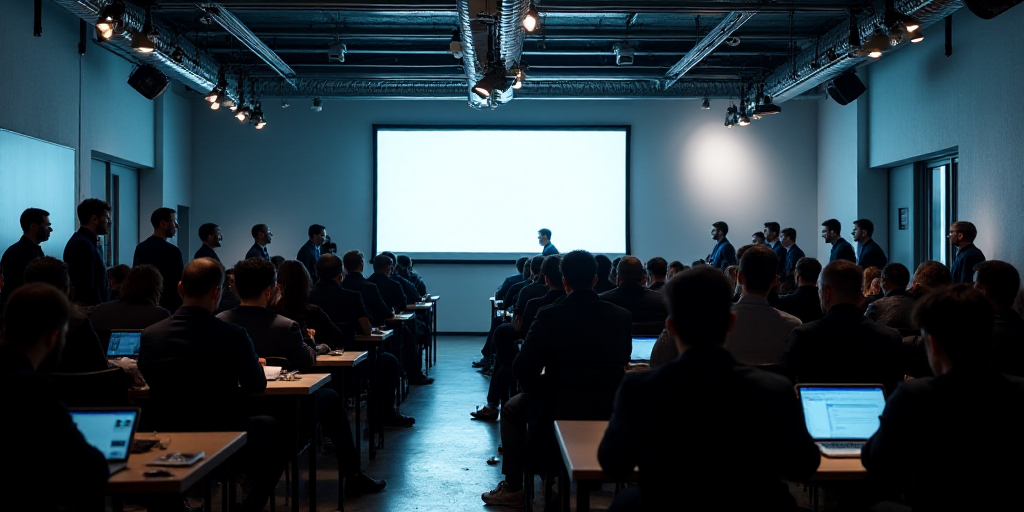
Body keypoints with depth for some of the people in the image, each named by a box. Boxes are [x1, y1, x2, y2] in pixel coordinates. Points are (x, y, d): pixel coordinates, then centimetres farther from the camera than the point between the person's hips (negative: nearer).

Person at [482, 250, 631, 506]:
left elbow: (522, 369, -12)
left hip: (559, 409, -4)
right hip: (608, 409, 4)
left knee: (511, 409, 25)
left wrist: (535, 391, 8)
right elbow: (622, 362, 8)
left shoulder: (549, 316, -14)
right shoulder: (621, 316, -5)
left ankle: (513, 487, 28)